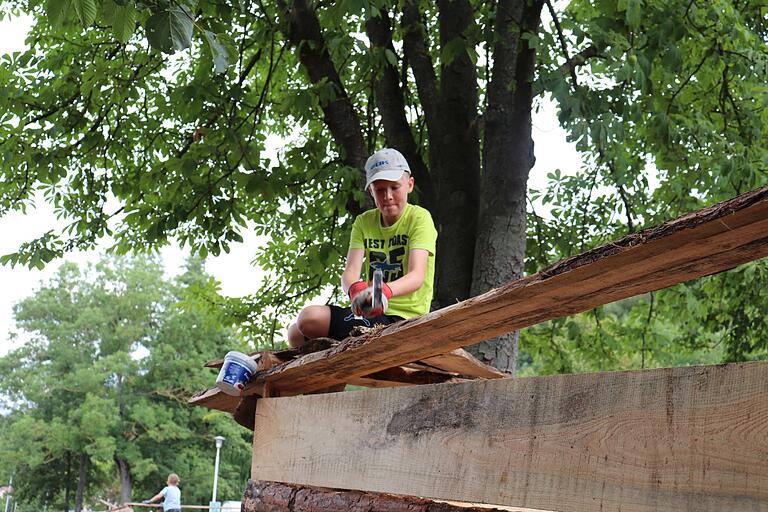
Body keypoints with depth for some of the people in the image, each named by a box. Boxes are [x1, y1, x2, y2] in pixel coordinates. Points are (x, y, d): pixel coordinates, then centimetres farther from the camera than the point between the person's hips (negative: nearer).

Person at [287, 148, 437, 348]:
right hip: (370, 312, 6)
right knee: (297, 334, -15)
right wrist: (356, 289, -31)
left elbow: (417, 276, -19)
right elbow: (350, 273, -5)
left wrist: (385, 290, -41)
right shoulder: (363, 222, 11)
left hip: (404, 318, -6)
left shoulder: (419, 217, -4)